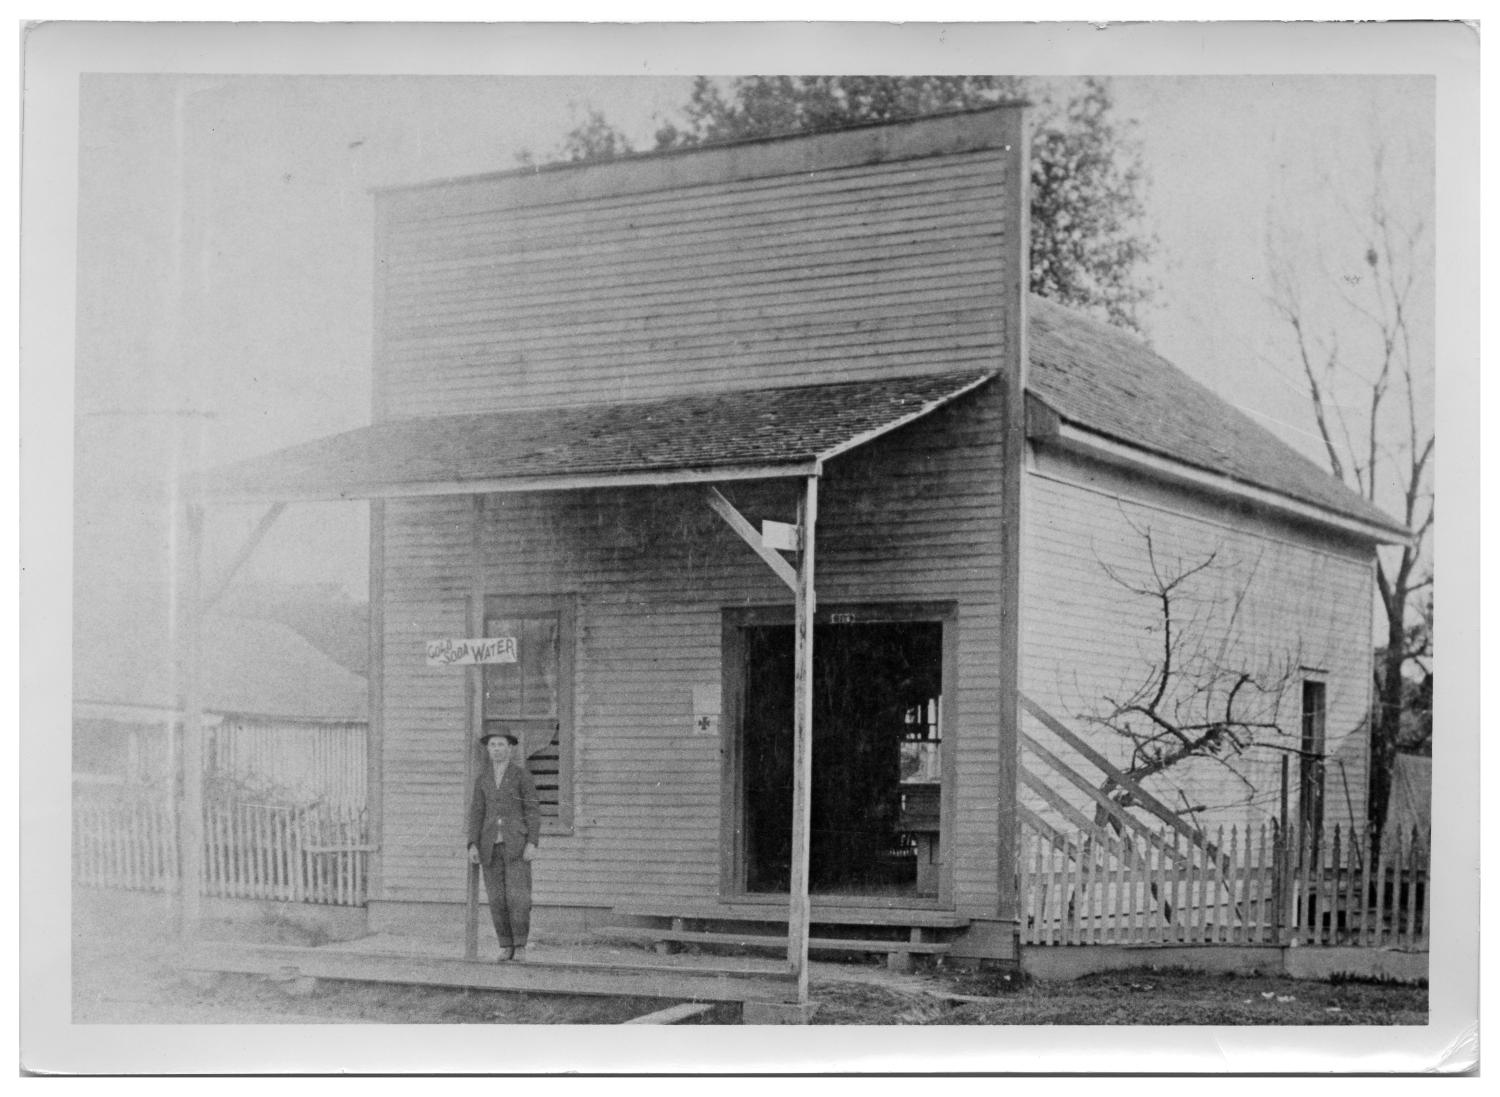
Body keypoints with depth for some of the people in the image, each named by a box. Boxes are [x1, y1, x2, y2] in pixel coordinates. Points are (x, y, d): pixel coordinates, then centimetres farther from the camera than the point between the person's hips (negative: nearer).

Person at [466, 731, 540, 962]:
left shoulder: (522, 775, -1)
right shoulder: (482, 780, 11)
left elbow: (533, 811, -5)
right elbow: (476, 814, 7)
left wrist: (532, 843, -15)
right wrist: (473, 846, -6)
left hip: (516, 844, -3)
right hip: (491, 846, 3)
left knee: (518, 897, -11)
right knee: (497, 899, 0)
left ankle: (520, 946, 1)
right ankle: (506, 947, 10)